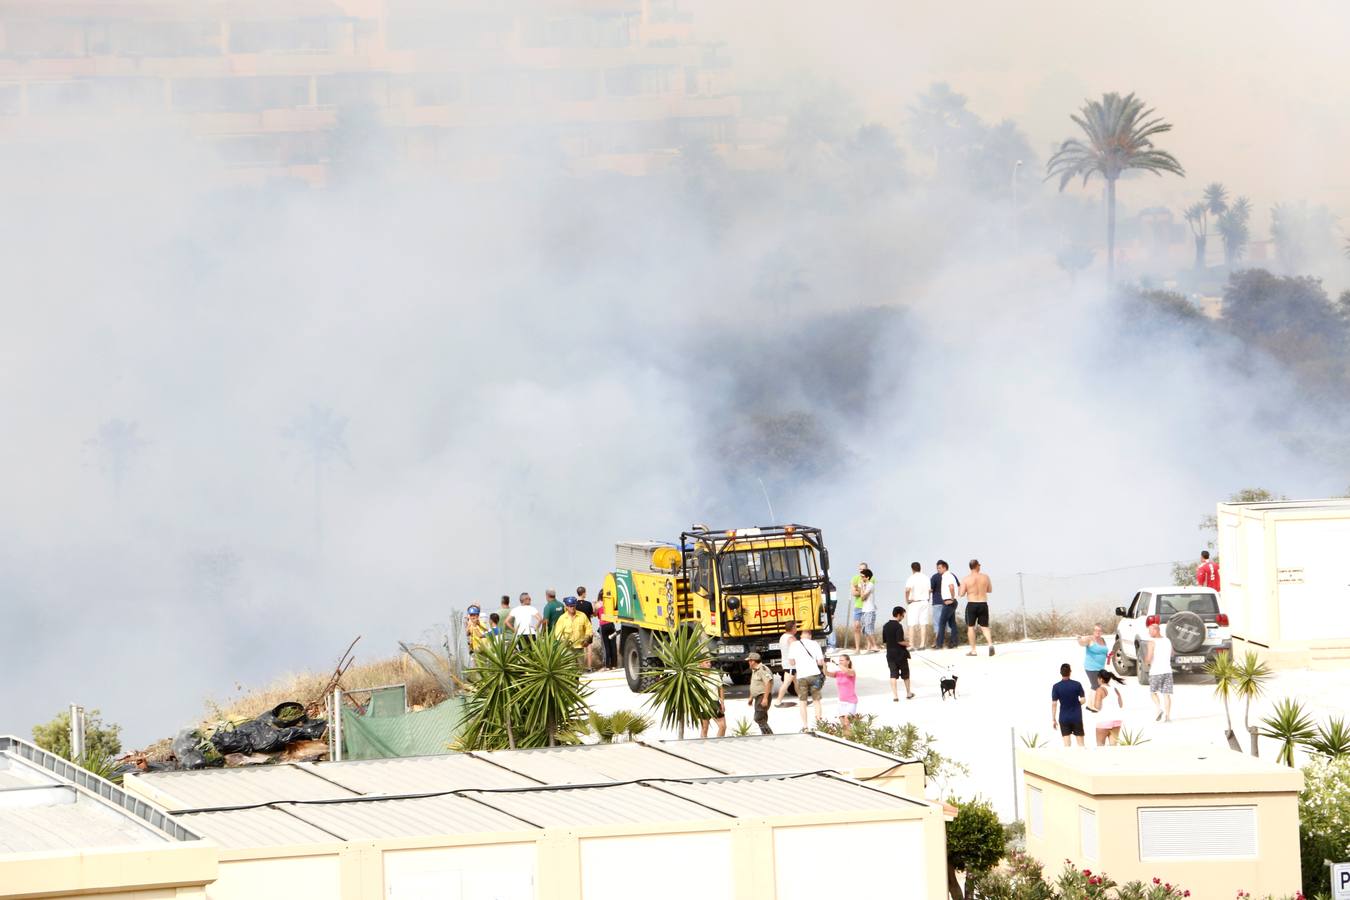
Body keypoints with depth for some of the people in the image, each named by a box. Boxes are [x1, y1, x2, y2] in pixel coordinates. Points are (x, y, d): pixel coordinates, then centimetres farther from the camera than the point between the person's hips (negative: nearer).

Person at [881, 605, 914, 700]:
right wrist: (907, 643, -4)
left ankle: (895, 696, -7)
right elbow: (900, 641, -22)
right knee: (905, 674, 14)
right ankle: (908, 693, 28)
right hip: (900, 653, -4)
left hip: (890, 653, 4)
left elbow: (884, 641, 9)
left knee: (893, 674, 2)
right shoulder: (898, 626, -16)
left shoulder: (885, 626, 4)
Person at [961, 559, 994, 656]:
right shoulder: (985, 577, 0)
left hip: (971, 605, -2)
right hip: (983, 604, 2)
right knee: (985, 627, 9)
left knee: (970, 627, 10)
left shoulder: (966, 579, -8)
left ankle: (973, 650, 9)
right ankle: (990, 644, -15)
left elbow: (961, 594, -8)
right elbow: (990, 590, 13)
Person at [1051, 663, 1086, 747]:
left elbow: (1054, 704, -7)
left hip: (1064, 718, 0)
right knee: (1080, 741, 7)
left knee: (1066, 742, 3)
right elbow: (1082, 700, -4)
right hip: (1077, 717, 0)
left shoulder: (1056, 687, -7)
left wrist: (1053, 719, -1)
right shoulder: (1077, 685, -6)